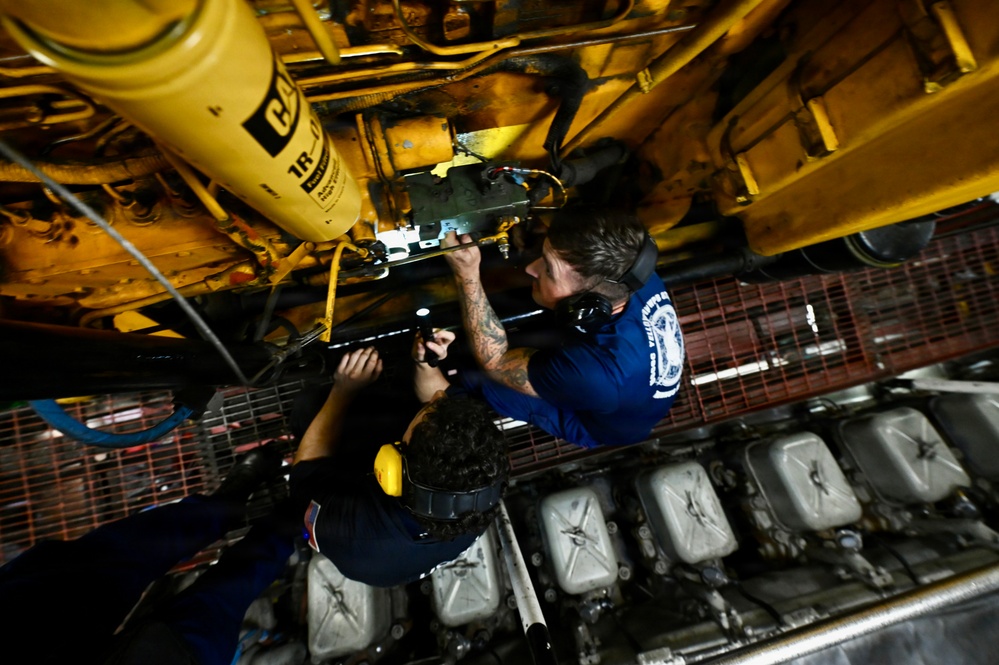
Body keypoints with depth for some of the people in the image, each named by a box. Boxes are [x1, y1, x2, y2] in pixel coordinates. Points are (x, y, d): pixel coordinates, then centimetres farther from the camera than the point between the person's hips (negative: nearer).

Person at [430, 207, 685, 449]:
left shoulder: (595, 372, -46)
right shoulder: (636, 278, -28)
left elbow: (495, 362, -30)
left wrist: (467, 274, -34)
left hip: (599, 427, -5)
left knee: (469, 376, -4)